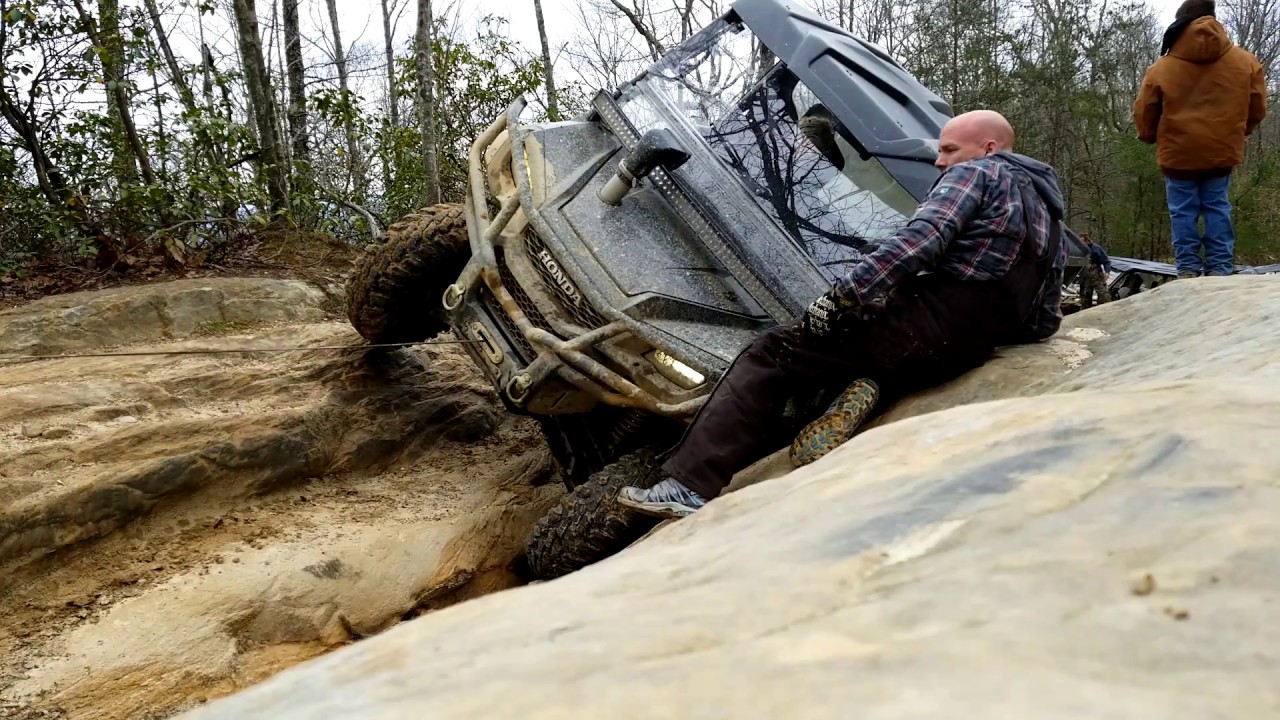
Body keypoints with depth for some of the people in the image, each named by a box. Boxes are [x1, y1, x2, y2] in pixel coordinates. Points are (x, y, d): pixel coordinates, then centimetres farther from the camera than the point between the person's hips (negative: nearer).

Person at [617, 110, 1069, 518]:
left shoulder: (976, 173, 3)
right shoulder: (1049, 215, 27)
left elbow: (918, 242, -16)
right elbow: (1044, 323, 22)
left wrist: (843, 296, -17)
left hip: (928, 320, -9)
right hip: (970, 348, 9)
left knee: (771, 357, -9)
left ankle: (692, 486, -19)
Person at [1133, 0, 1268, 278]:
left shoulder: (1161, 68, -5)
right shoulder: (1245, 61, 1)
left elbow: (1144, 113, 3)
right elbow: (1257, 109, 9)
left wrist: (1149, 137, 23)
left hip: (1179, 152, -2)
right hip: (1222, 151, 2)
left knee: (1183, 211, 4)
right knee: (1217, 208, 9)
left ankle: (1188, 269, 1)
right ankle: (1220, 268, 4)